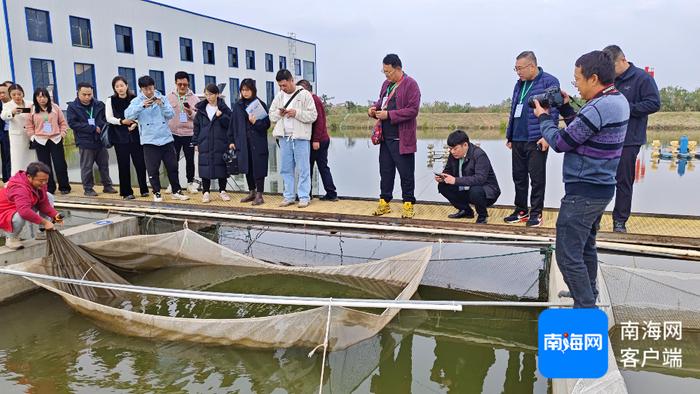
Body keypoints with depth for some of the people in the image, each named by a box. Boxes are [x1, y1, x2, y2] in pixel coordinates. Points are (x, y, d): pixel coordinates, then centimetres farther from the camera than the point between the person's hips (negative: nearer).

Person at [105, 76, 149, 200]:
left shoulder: (134, 98, 4)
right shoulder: (110, 100, 3)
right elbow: (109, 118, 0)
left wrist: (136, 123, -13)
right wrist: (122, 121, -15)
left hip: (135, 135, 0)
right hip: (119, 136, 0)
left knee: (140, 162, -1)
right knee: (124, 165, 3)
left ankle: (144, 189, 13)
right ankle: (126, 192, 12)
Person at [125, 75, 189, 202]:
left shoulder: (162, 98, 5)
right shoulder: (137, 101, -1)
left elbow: (170, 115, -2)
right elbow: (128, 115, -16)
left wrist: (162, 105, -18)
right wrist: (142, 105, -28)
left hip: (166, 138, 2)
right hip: (149, 141, -2)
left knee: (172, 167, 7)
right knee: (153, 169, 2)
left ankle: (176, 191, 19)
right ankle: (156, 193, 16)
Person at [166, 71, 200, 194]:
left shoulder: (194, 98, 2)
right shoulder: (169, 97, 3)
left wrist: (191, 113, -18)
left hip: (189, 133, 0)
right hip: (173, 133, 0)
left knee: (190, 160, 7)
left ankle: (190, 183, 20)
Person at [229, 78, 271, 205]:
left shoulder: (260, 104, -3)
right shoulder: (238, 106, 8)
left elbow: (267, 124, -4)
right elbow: (233, 124, 11)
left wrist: (255, 122, -21)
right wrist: (232, 140, 7)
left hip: (258, 142, -4)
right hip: (243, 142, 4)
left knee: (258, 168, -1)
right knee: (247, 168, 13)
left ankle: (259, 195, 6)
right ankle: (252, 192, 26)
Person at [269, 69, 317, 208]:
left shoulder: (304, 94, -3)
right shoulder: (279, 96, 12)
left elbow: (313, 115, -7)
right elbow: (271, 115, 15)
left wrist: (297, 113, -17)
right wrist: (278, 113, -6)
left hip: (300, 137, -5)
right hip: (284, 137, 5)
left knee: (303, 169, -2)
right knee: (286, 169, 9)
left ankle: (304, 197, 5)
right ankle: (288, 197, 18)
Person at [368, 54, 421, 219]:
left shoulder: (410, 84, -9)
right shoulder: (386, 84, 14)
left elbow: (413, 110, -17)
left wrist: (388, 115, -18)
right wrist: (374, 109, 3)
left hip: (402, 140, -7)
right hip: (385, 137, 7)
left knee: (406, 174, 2)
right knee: (385, 172, 12)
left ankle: (408, 205, 14)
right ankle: (384, 203, 22)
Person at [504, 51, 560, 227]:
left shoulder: (549, 82, -5)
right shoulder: (519, 84, 16)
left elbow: (553, 111, -11)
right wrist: (509, 135, 18)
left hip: (536, 140, -7)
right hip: (517, 140, 7)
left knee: (537, 178, 1)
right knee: (519, 176, 11)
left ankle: (536, 213, 10)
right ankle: (521, 210, 23)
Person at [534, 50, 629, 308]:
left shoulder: (598, 109, -23)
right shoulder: (619, 101, 8)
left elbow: (560, 143, -15)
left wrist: (543, 117, 0)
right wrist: (566, 109, 11)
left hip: (583, 192, -10)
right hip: (601, 188, 10)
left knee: (568, 255, -4)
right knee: (586, 246, 23)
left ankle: (587, 310, 3)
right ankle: (588, 294, 39)